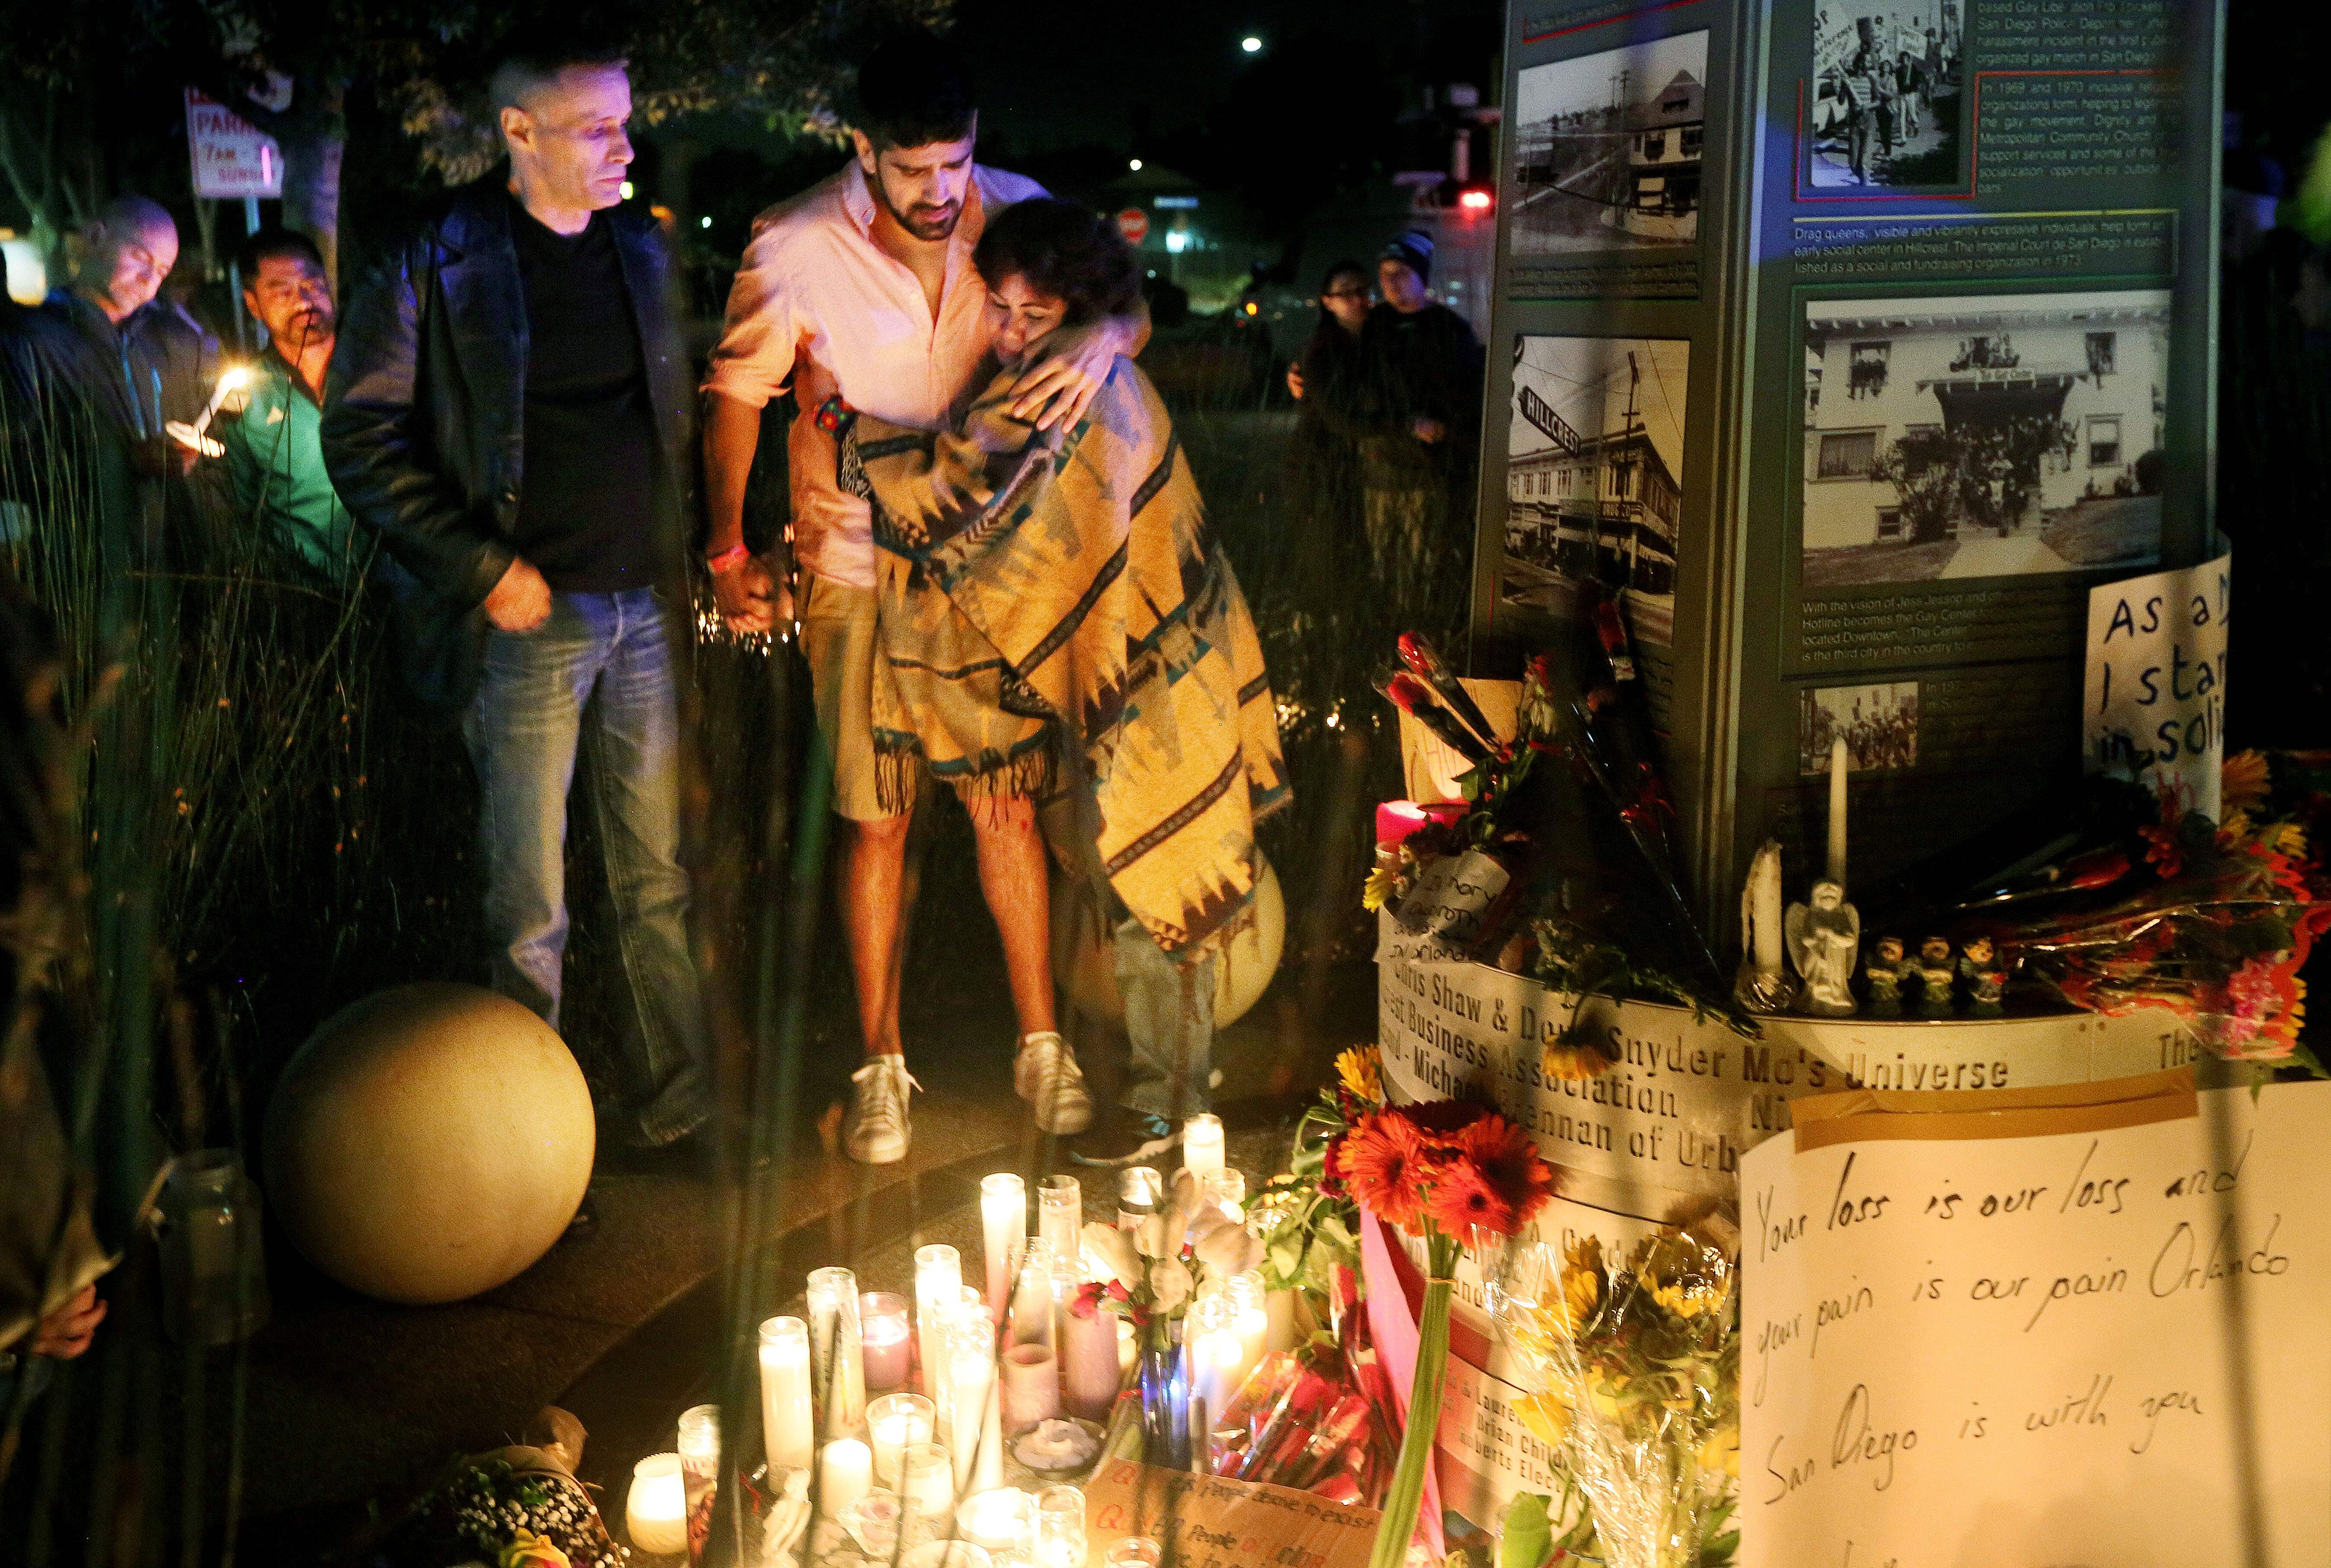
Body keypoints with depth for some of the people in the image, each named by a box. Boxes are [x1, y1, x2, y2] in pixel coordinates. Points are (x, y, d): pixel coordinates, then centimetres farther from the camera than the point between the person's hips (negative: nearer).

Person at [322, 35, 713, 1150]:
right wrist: (482, 568, -13)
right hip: (528, 616, -5)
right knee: (530, 910, 0)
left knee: (657, 885, 11)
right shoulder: (439, 265, -6)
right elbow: (360, 437, -7)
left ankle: (674, 1110, 24)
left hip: (643, 608, 5)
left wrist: (694, 553, 9)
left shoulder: (639, 252, 11)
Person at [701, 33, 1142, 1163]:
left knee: (1007, 802, 7)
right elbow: (735, 395, -3)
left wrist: (1101, 340, -30)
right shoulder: (794, 251, -14)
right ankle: (881, 1065, 18)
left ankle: (1040, 1042, 21)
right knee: (878, 819, 4)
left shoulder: (1014, 212, -8)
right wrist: (729, 552, -4)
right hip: (857, 568, -2)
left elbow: (1127, 303, -5)